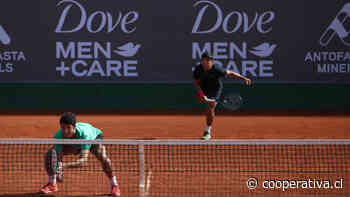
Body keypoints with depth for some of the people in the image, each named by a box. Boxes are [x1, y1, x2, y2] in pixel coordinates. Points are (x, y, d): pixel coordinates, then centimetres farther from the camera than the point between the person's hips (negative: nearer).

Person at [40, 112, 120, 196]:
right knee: (50, 154, -16)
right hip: (72, 145, 3)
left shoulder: (84, 134, -45)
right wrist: (58, 172, -53)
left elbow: (83, 160, -50)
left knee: (102, 157, -33)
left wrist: (66, 165, -65)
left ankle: (114, 185, -9)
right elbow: (58, 158, -32)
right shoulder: (58, 136, -35)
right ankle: (52, 184, 7)